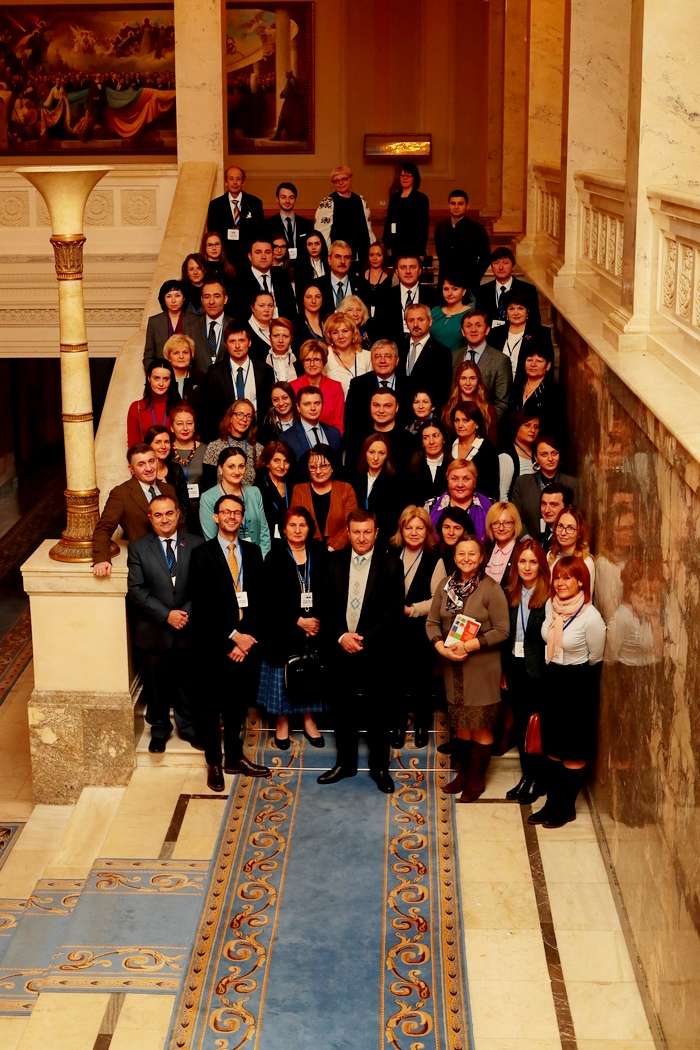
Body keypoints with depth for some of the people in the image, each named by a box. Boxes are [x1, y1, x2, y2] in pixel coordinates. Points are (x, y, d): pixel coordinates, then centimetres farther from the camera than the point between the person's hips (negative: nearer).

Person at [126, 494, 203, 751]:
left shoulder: (196, 545, -1)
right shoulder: (138, 548, -4)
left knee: (188, 682, 14)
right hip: (154, 631, -1)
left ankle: (188, 725, 35)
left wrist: (186, 611, -16)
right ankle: (159, 728, 33)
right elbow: (136, 590, -9)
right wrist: (166, 614, -17)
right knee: (156, 684, 13)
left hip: (189, 627, 1)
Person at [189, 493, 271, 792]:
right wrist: (232, 637, -12)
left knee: (238, 703, 12)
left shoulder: (253, 553, 10)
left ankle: (234, 757, 27)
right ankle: (214, 763, 20)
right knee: (212, 705, 7)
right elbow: (202, 605, -9)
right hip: (215, 644, -3)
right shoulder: (202, 554, -3)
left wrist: (247, 637, -6)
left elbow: (258, 599, 6)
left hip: (246, 641, 3)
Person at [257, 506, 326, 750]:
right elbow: (270, 599, -7)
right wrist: (297, 621, -12)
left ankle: (309, 719, 19)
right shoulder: (275, 558, -2)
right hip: (283, 629, -2)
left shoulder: (319, 554, 5)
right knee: (283, 675, 2)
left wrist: (318, 620, -9)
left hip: (315, 626, 2)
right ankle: (282, 723, 14)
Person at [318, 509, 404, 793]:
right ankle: (345, 762, 25)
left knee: (377, 712, 6)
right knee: (343, 710, 11)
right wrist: (341, 636, -10)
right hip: (340, 650, 2)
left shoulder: (391, 565, -3)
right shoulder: (334, 562, 4)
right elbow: (326, 606, 4)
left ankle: (379, 767, 20)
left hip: (375, 652, -2)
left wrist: (365, 639, -14)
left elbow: (393, 612, -7)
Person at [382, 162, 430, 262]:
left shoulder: (421, 198, -1)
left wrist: (421, 253, -11)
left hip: (413, 248, -5)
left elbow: (423, 226, -5)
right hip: (396, 247, 5)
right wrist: (388, 246, 8)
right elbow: (388, 221, 15)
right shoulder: (394, 197, 13)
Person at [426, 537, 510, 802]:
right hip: (452, 666, 4)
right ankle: (462, 774, 29)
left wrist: (469, 646, -20)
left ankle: (477, 780, 17)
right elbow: (432, 622, 6)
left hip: (482, 668, -4)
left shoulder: (491, 589, -11)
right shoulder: (445, 585, 4)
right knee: (460, 724, 15)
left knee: (481, 727, 3)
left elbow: (502, 630, -12)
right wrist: (441, 646, -12)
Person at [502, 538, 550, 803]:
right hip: (514, 667, 5)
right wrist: (504, 671, 8)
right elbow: (505, 636, 8)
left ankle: (537, 780, 17)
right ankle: (526, 775, 25)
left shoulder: (550, 596, -13)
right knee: (519, 722, 13)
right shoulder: (509, 595, 5)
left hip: (538, 669, -5)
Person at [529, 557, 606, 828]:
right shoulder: (550, 606, -2)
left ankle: (567, 807, 21)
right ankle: (552, 802, 28)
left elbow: (595, 658, -7)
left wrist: (573, 671, 5)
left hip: (578, 684, -6)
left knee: (574, 752, 7)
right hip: (552, 680, 6)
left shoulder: (590, 617, -21)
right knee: (552, 747, 15)